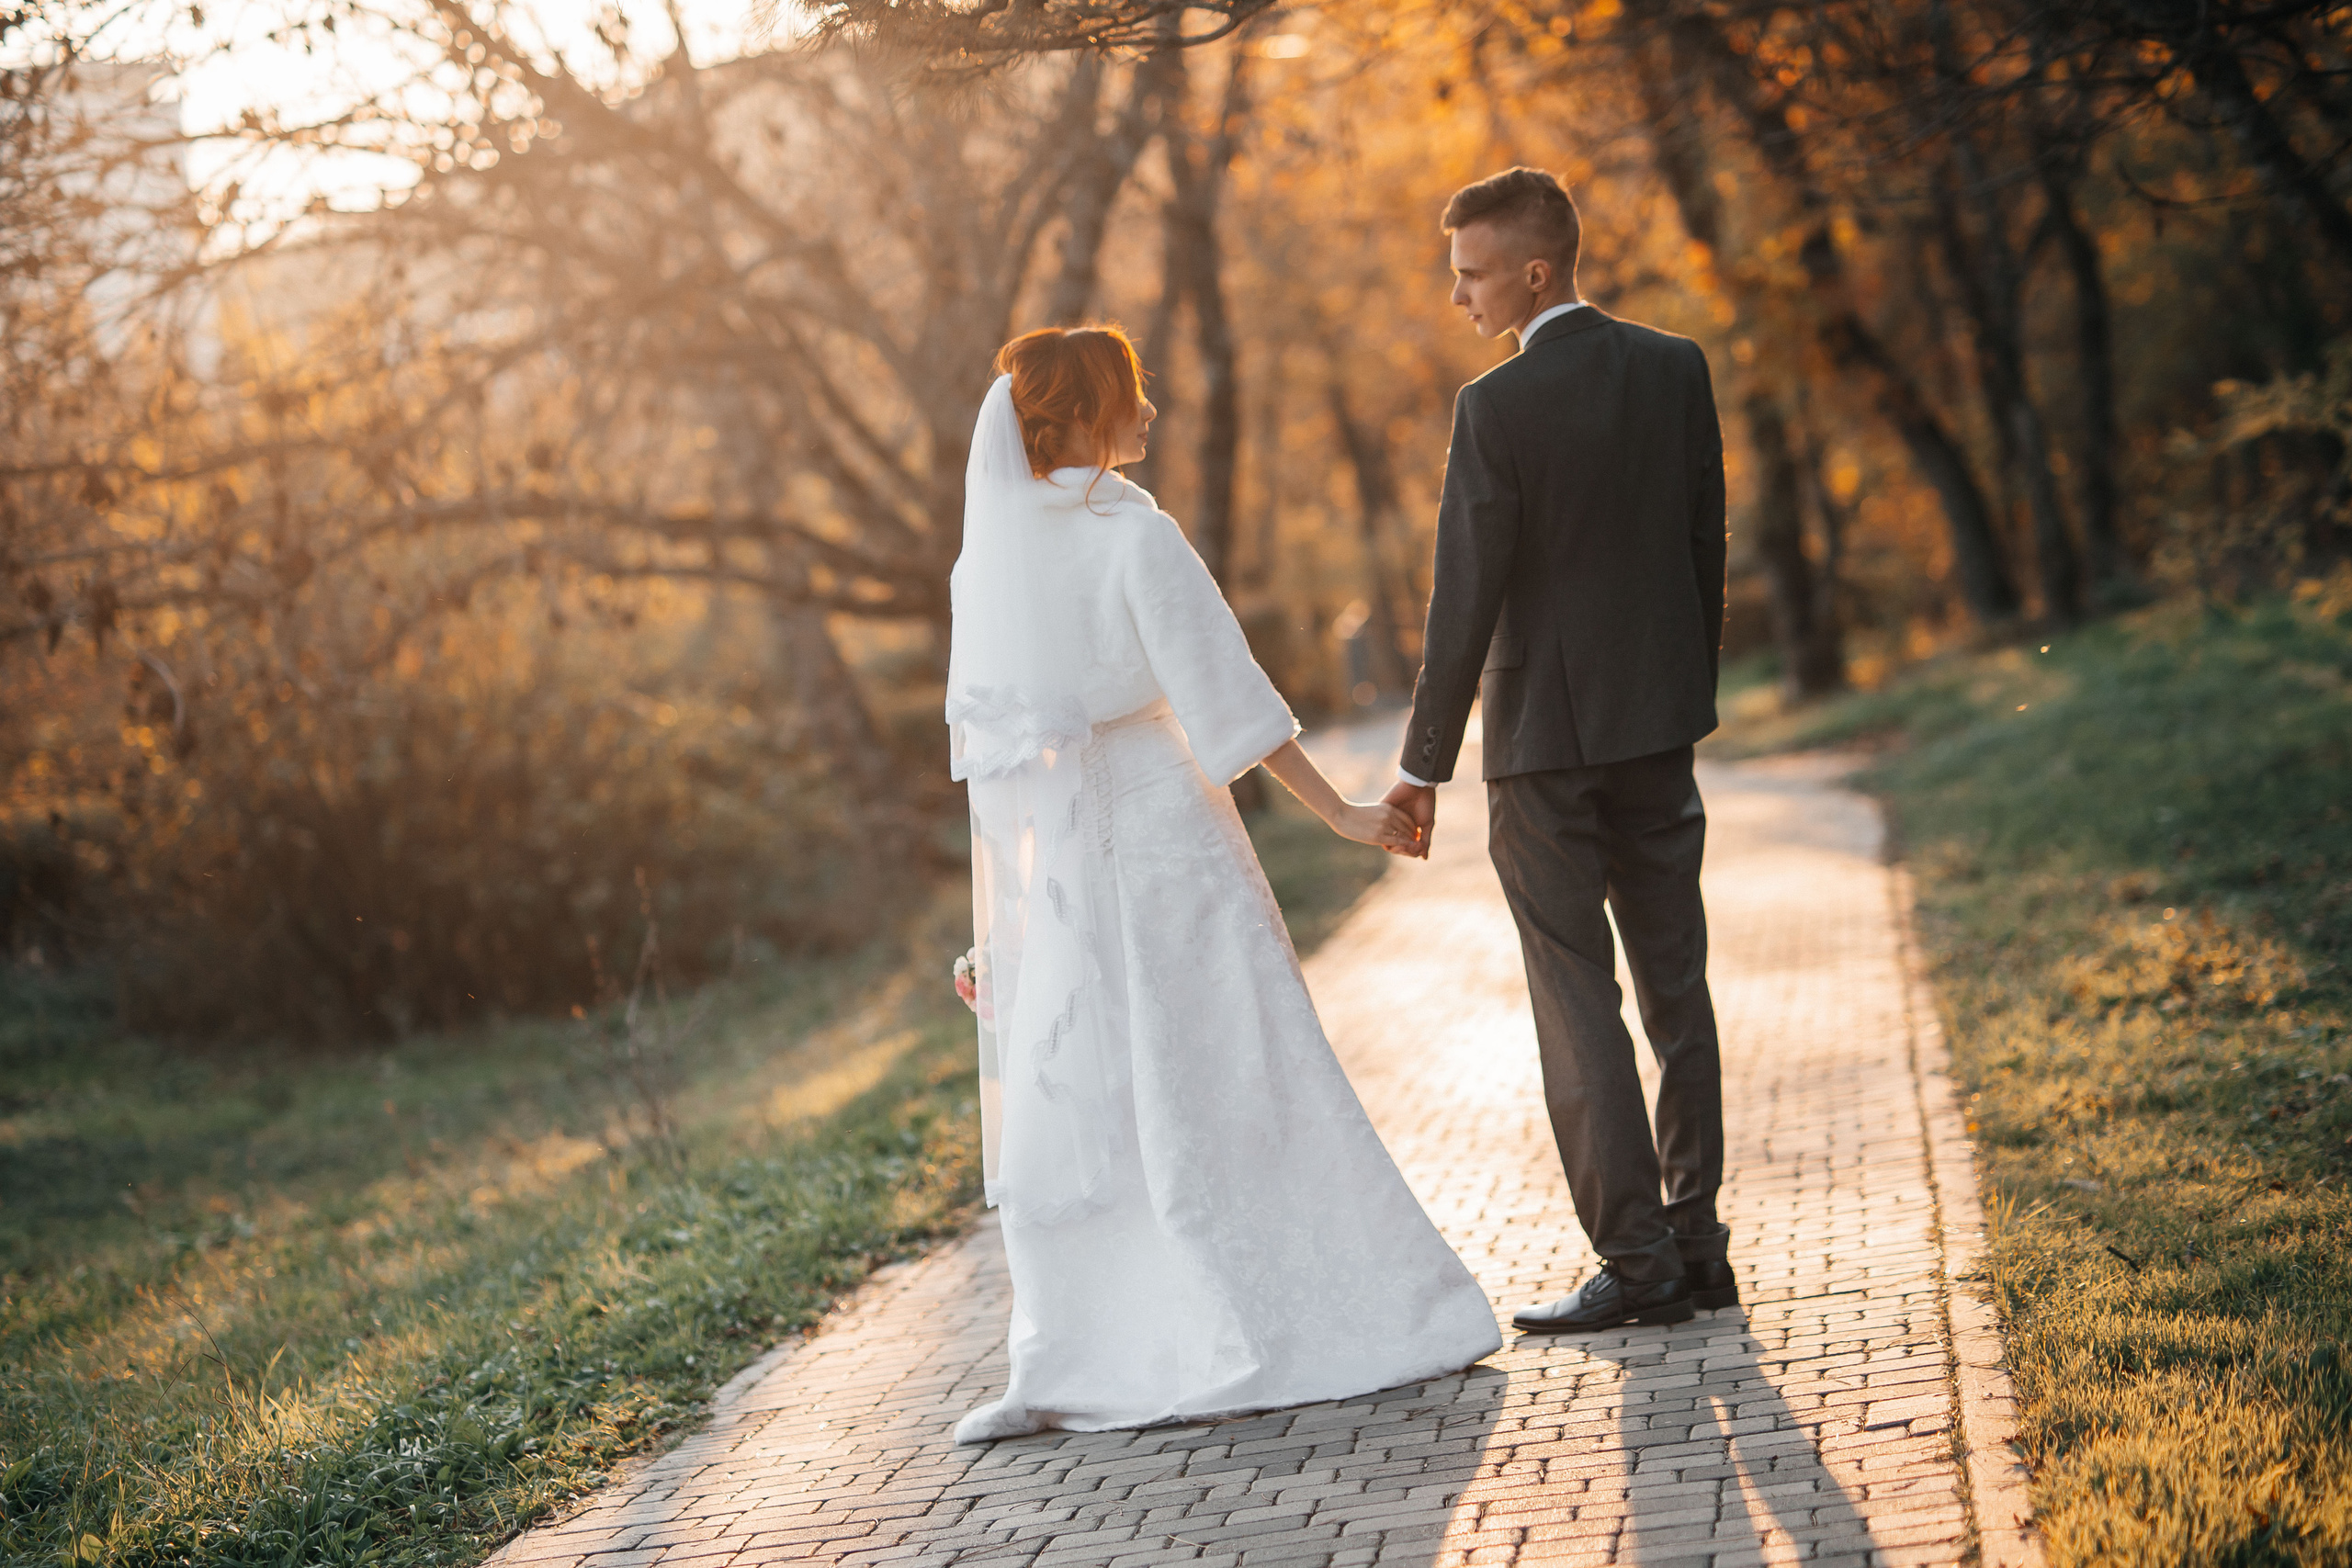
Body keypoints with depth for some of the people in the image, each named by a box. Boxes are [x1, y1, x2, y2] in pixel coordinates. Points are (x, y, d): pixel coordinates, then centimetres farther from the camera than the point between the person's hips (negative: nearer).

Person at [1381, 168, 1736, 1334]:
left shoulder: (1498, 407, -15)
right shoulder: (1677, 368, 3)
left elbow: (1467, 594, -14)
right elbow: (1708, 544, 8)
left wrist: (1424, 764, -8)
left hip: (1545, 735, -6)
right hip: (1660, 722, 6)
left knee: (1578, 1003, 1)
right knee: (1676, 987, 12)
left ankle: (1637, 1259, 2)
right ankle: (1696, 1245, 18)